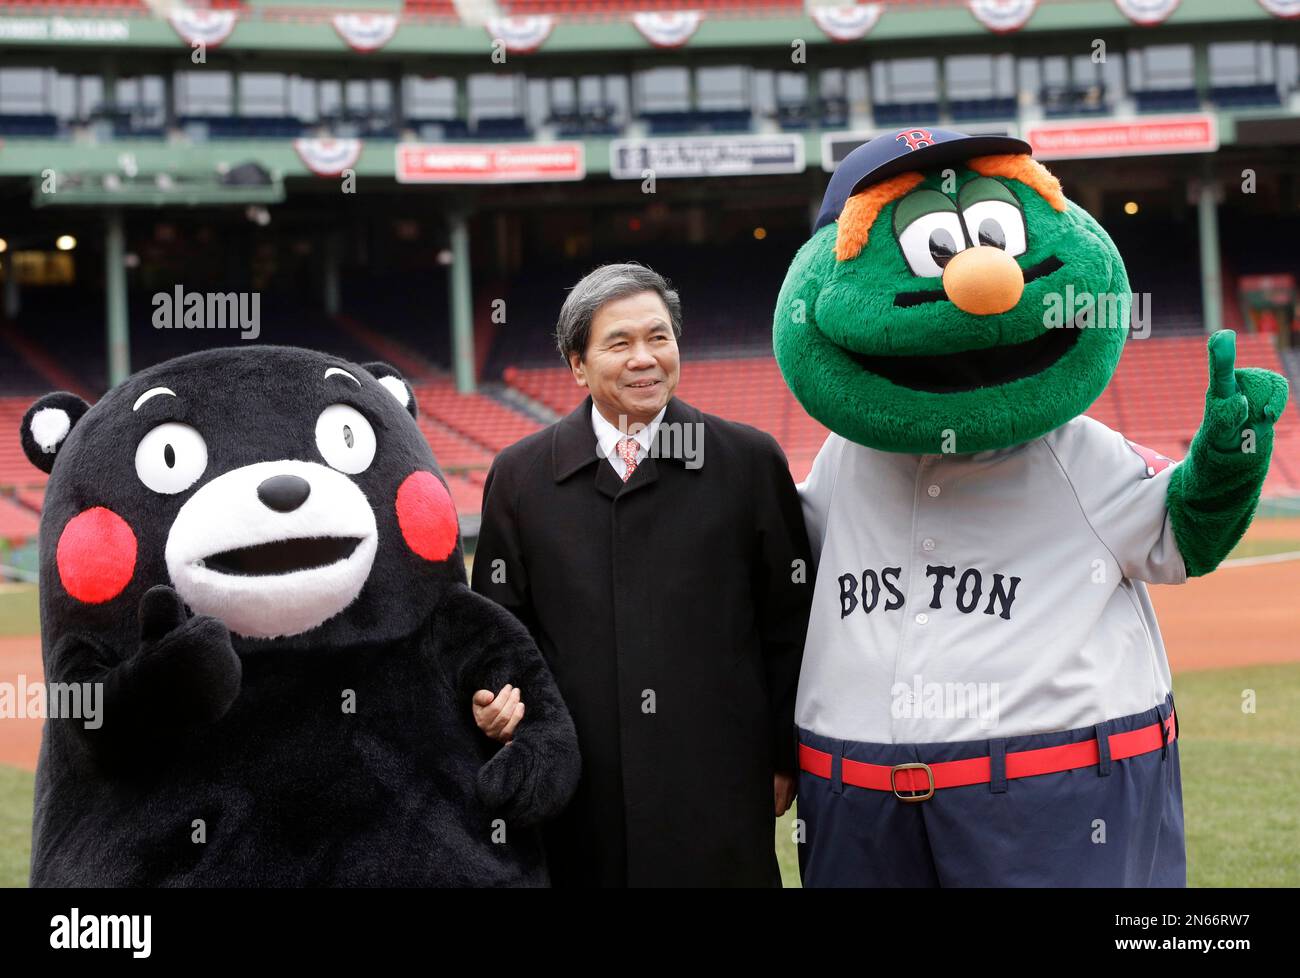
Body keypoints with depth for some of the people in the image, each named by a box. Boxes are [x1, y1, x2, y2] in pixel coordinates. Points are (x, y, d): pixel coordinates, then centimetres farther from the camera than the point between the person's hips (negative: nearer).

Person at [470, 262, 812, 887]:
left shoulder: (750, 461, 2)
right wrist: (497, 698, -9)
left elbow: (789, 624, 5)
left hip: (718, 792, -1)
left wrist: (784, 759, 5)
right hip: (579, 801, 1)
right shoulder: (519, 477, 7)